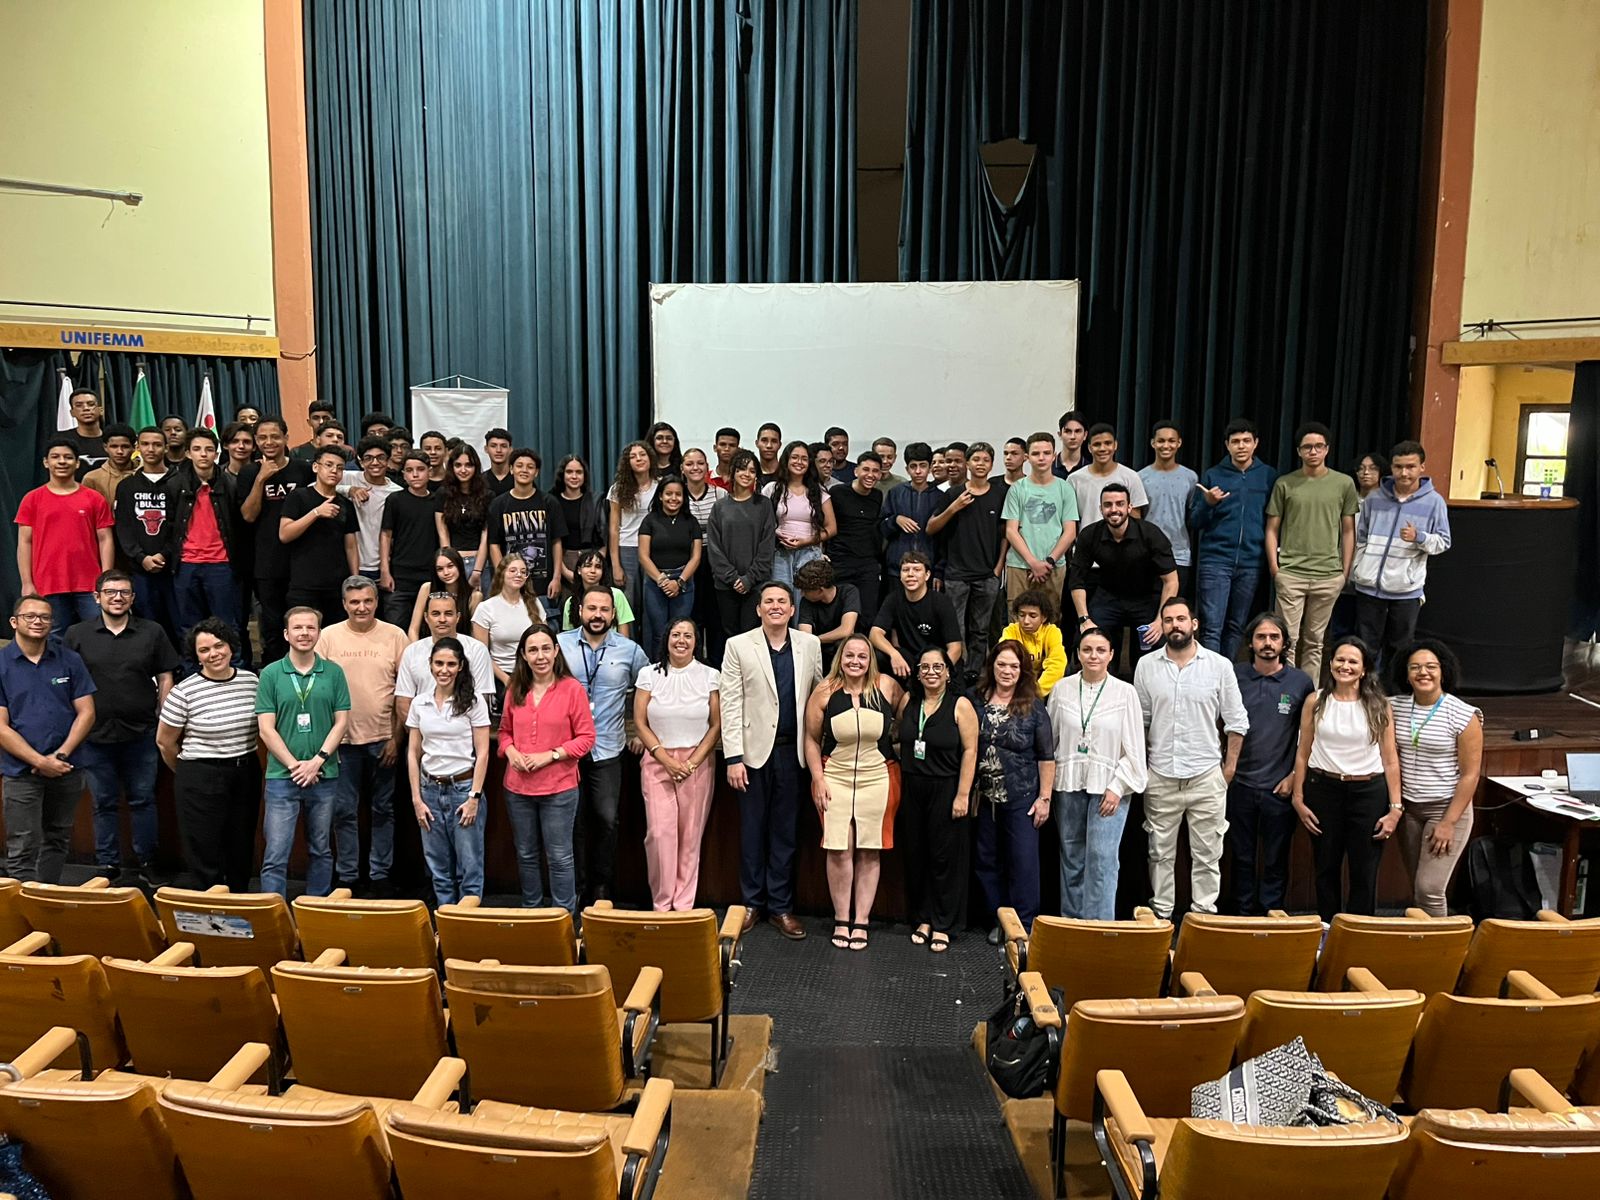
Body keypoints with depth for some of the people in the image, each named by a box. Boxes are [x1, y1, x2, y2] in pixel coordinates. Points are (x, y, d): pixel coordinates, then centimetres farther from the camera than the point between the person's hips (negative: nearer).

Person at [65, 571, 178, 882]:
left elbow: (165, 679, 5)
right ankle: (107, 864, 22)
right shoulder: (77, 634, 2)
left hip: (140, 733, 0)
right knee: (103, 803, 11)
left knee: (143, 799, 8)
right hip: (94, 736, 1)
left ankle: (145, 860, 21)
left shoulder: (152, 632, 2)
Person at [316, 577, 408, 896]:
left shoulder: (394, 635, -2)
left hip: (383, 738, 0)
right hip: (343, 738, 1)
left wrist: (397, 737, -4)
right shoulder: (329, 636, 1)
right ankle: (347, 876, 21)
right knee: (344, 810, 8)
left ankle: (380, 875, 21)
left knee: (382, 810, 10)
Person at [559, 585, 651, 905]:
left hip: (608, 750, 0)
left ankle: (603, 887, 14)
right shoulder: (560, 644, 1)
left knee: (606, 819, 0)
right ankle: (577, 887, 19)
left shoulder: (630, 650, 2)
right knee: (574, 819, 7)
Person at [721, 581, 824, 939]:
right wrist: (733, 757, -10)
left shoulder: (810, 645, 5)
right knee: (752, 829, 8)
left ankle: (780, 906, 19)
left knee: (785, 832, 9)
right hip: (755, 749, -2)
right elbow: (730, 704, -5)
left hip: (792, 750, 2)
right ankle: (751, 902, 22)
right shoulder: (738, 646, -2)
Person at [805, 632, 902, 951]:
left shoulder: (886, 687, -4)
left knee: (869, 852, 6)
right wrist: (818, 779, -3)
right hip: (835, 778, 0)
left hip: (877, 779, 1)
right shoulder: (825, 692, -3)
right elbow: (812, 739, 2)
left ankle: (861, 921, 16)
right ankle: (841, 920, 13)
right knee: (839, 850, -1)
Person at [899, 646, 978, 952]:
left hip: (946, 790, -4)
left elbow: (970, 751, -10)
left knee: (944, 857, 2)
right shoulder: (908, 700, 6)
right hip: (912, 789, 4)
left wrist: (962, 794, -15)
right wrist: (899, 783, 8)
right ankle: (921, 919, 23)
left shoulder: (961, 705, -8)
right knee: (915, 856, 10)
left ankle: (942, 926, 14)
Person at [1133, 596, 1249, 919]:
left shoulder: (1220, 666, -1)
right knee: (1161, 853, 9)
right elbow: (1139, 720, 9)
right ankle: (1160, 915, 20)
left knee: (1207, 855, 5)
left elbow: (1236, 722, 3)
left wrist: (1229, 768, 0)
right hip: (1160, 777, 1)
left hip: (1207, 776, -1)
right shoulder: (1146, 666, 3)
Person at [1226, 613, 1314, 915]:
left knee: (1276, 859, 8)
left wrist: (1295, 776, -2)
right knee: (1242, 856, 10)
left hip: (1280, 787, -1)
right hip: (1239, 784, 1)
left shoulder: (1301, 682, 0)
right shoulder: (1234, 676, 0)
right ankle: (1243, 914, 23)